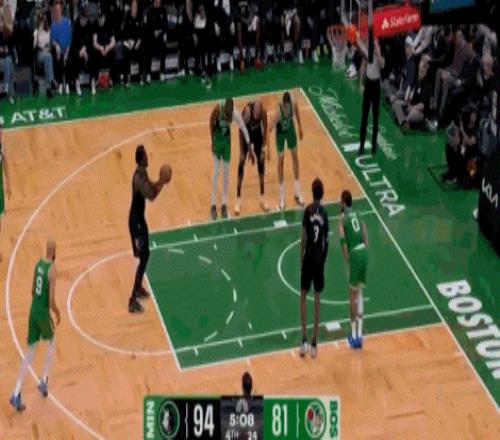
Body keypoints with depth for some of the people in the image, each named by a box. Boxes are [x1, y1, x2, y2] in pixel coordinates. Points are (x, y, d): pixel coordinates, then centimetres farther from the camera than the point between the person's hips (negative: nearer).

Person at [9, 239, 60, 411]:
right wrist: (57, 313, 0)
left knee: (30, 352, 8)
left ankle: (16, 394, 0)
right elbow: (51, 300, -18)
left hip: (33, 310, 6)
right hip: (43, 312, -6)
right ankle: (43, 382, 22)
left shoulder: (39, 263, 6)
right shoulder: (52, 269, -16)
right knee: (52, 343, 23)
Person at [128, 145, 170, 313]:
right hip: (135, 220, -10)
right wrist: (162, 183, -18)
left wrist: (159, 182, 1)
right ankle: (132, 301, -7)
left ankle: (139, 288, 39)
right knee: (142, 258, -9)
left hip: (140, 217, 10)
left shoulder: (143, 172, 3)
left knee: (146, 254, 22)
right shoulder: (138, 177, -28)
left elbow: (150, 186, 19)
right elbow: (151, 196, -31)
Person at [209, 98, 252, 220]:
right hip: (217, 138, -2)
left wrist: (250, 145, -22)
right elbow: (211, 123, -13)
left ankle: (224, 204, 14)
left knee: (226, 171, 6)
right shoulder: (218, 109, -29)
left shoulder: (235, 113, -24)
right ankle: (213, 204, 2)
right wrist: (213, 142, -12)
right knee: (216, 171, -4)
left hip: (227, 139, 2)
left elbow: (244, 128, -20)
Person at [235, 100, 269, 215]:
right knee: (241, 164, -7)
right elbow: (241, 132, -24)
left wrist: (264, 146, -11)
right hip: (246, 136, -3)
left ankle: (262, 196, 15)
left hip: (258, 135, 3)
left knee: (261, 162, 4)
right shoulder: (246, 112, -35)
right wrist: (241, 151, -21)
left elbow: (265, 129, -11)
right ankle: (238, 199, -3)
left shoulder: (263, 112, -27)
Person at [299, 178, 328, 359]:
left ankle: (304, 338, -2)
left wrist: (301, 260, 1)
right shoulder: (325, 212, 2)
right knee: (317, 298, 8)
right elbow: (326, 240, 6)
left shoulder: (308, 210, -8)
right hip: (320, 258, 2)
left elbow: (303, 238, -9)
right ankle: (314, 342, 9)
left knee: (303, 295, 10)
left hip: (309, 257, -2)